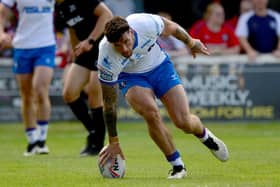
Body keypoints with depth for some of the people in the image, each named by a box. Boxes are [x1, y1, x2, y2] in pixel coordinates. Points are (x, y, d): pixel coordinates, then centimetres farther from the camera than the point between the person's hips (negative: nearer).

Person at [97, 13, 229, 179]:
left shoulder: (146, 24, -33)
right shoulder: (107, 58, -34)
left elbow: (170, 27, -7)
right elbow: (110, 103, -24)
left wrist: (191, 42, 11)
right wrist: (114, 143, -18)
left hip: (160, 66, 2)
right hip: (131, 77, -1)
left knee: (184, 122, -9)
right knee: (151, 112, -31)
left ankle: (204, 135, 30)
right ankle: (178, 166, -10)